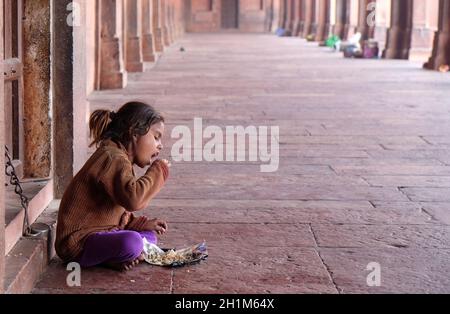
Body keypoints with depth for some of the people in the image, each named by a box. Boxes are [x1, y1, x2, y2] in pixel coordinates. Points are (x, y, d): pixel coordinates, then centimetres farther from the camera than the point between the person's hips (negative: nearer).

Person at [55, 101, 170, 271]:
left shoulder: (118, 158, 18)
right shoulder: (114, 158, -17)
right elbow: (132, 198, -34)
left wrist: (143, 223, 9)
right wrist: (158, 171, -20)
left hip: (100, 231, 11)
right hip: (78, 243, -11)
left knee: (149, 235, 17)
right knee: (131, 243, -32)